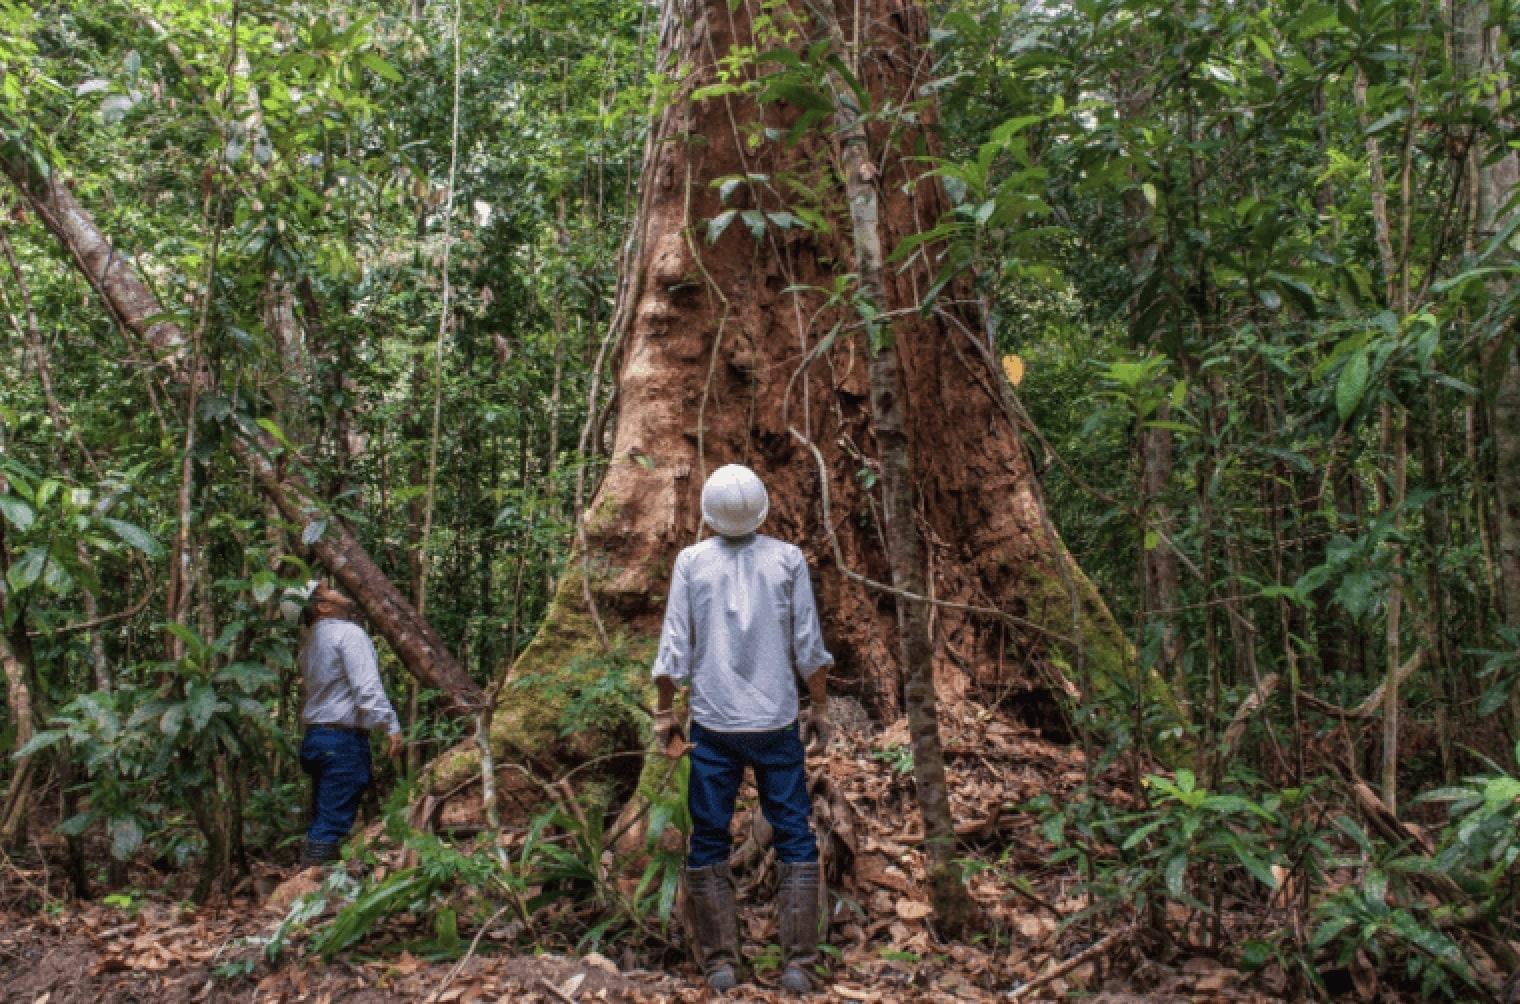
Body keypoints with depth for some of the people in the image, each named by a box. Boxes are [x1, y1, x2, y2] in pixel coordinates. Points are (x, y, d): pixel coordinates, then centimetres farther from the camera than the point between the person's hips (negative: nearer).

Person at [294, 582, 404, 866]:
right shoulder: (348, 633, -10)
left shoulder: (312, 640, 18)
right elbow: (367, 686, -19)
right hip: (344, 739, -9)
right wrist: (391, 725, -18)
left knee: (320, 820, 14)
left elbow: (316, 686, 18)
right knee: (331, 824, -7)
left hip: (315, 735, 9)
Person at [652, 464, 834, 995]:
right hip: (776, 723, 0)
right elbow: (809, 645, 0)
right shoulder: (787, 559, -2)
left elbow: (674, 647, -2)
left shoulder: (691, 561, -2)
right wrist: (820, 707, 11)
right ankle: (797, 964, 9)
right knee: (795, 837, 9)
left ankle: (720, 964, 12)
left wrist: (664, 713, 9)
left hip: (713, 724, 0)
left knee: (708, 842, 10)